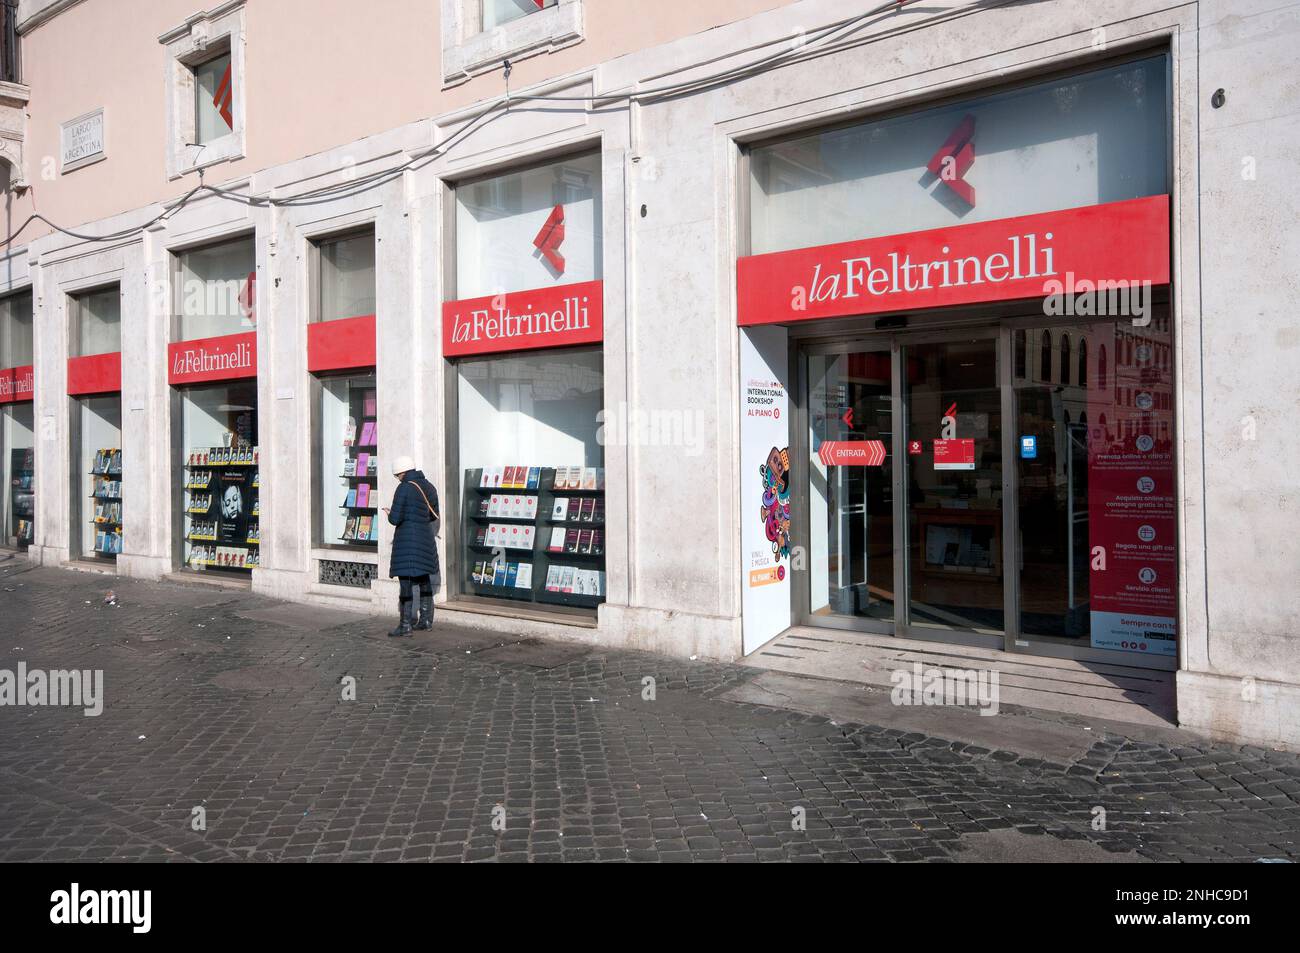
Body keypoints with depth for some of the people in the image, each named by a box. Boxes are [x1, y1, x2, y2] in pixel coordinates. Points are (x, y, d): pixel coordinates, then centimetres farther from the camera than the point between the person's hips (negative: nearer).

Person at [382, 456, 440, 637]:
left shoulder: (403, 488, -14)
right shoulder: (429, 487, 8)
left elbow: (395, 519, -14)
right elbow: (433, 516, 15)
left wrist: (390, 513, 7)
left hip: (407, 539, -7)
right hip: (426, 537, 7)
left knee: (406, 580, -3)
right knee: (424, 578, 15)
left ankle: (405, 625, -1)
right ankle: (426, 621, 21)